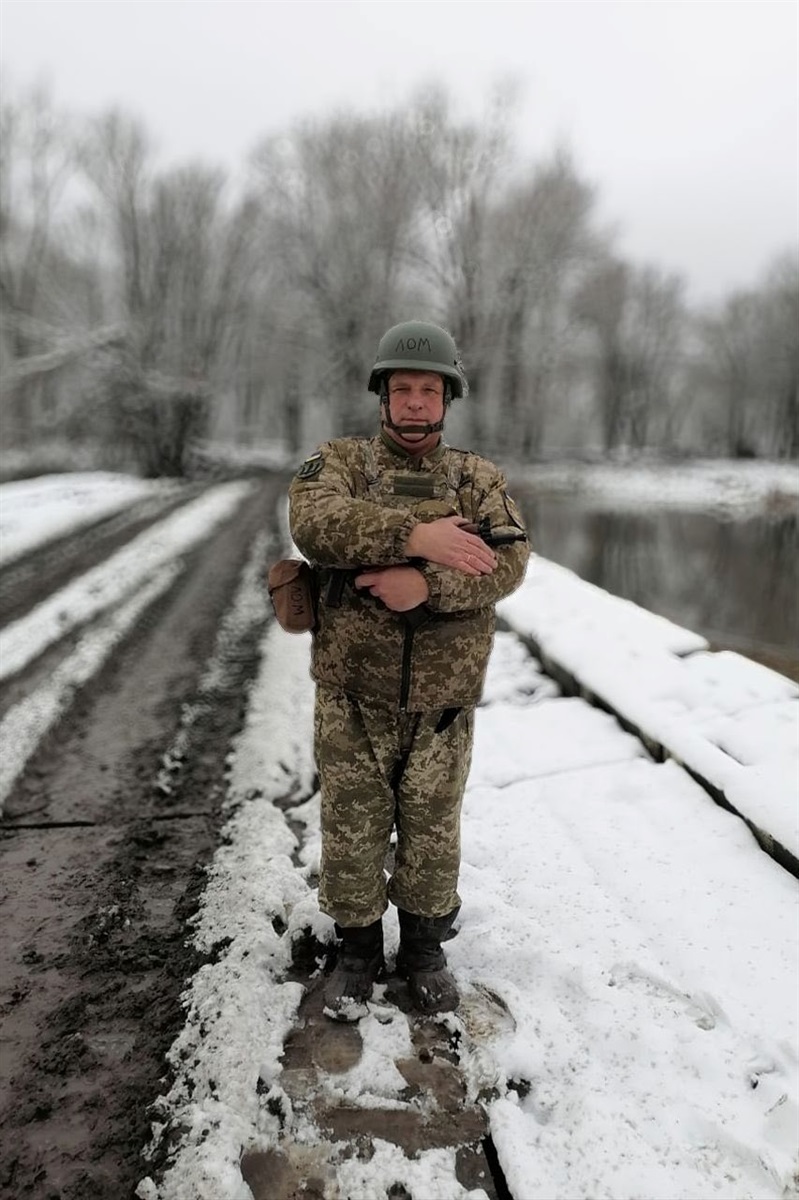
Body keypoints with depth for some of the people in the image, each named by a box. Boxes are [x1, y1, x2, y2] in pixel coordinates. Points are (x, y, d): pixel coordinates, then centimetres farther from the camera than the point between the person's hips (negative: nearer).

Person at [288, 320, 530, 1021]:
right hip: (353, 693, -1)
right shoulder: (340, 461, 0)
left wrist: (425, 583, -29)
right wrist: (415, 535, -32)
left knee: (432, 828, 15)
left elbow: (507, 562, -13)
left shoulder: (479, 479, 3)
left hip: (441, 699, 1)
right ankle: (359, 948, 35)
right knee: (354, 827, 12)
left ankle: (425, 948, 38)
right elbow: (315, 523, -22)